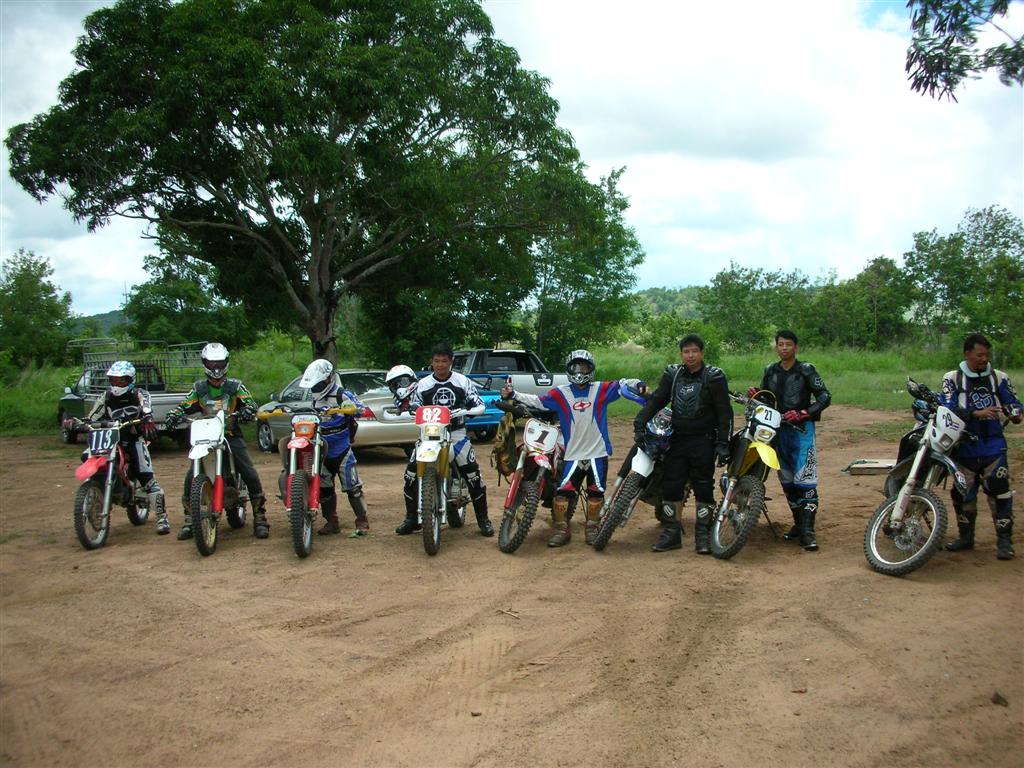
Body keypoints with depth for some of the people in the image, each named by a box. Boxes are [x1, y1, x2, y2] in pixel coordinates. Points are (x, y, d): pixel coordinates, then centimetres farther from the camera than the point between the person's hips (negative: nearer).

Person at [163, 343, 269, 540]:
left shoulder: (235, 386, 5)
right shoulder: (199, 388, 12)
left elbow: (250, 403, -4)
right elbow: (185, 405, 9)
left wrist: (248, 411, -28)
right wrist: (174, 414, -13)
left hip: (232, 436, -2)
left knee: (250, 475, -14)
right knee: (191, 477, -11)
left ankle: (260, 517, -5)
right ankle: (189, 519, 3)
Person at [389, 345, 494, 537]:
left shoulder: (462, 381, 1)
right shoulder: (423, 384, 4)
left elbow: (480, 405, 0)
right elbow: (413, 407, 6)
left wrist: (466, 411, -20)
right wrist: (405, 406, -16)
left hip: (456, 433, -1)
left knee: (474, 476, -10)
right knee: (411, 475, -8)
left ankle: (483, 519, 5)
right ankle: (411, 518, 8)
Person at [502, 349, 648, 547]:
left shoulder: (601, 389, 4)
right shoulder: (560, 394, 4)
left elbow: (622, 385, -3)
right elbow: (536, 401, 0)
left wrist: (639, 386, -22)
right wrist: (512, 395, -10)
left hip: (598, 453, 0)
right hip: (572, 455, 0)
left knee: (596, 493, 6)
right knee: (562, 492, -7)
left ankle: (592, 528, 24)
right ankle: (562, 530, 8)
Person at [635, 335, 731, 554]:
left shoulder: (714, 377, -5)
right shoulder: (672, 375, 8)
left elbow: (724, 412, -6)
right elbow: (656, 400, 6)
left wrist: (723, 443, -13)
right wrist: (639, 423, -7)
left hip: (704, 440, -4)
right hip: (677, 438, 4)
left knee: (703, 487, 0)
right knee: (670, 485, 3)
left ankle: (703, 534, 8)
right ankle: (672, 532, 12)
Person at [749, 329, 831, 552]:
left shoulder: (806, 370, -3)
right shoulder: (770, 371, 13)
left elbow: (825, 397, -6)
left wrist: (802, 414, -18)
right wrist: (754, 395, -3)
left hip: (802, 428, -6)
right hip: (779, 428, 6)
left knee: (805, 480, -13)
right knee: (787, 480, 10)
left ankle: (808, 531, -15)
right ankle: (798, 523, 21)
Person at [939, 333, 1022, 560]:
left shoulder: (999, 378, 7)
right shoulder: (952, 379, 2)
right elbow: (947, 408, -10)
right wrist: (976, 413, -22)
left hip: (993, 445, 0)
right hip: (964, 446, 1)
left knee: (999, 491, -10)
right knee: (963, 493, 8)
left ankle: (1004, 541, -2)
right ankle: (966, 537, 25)